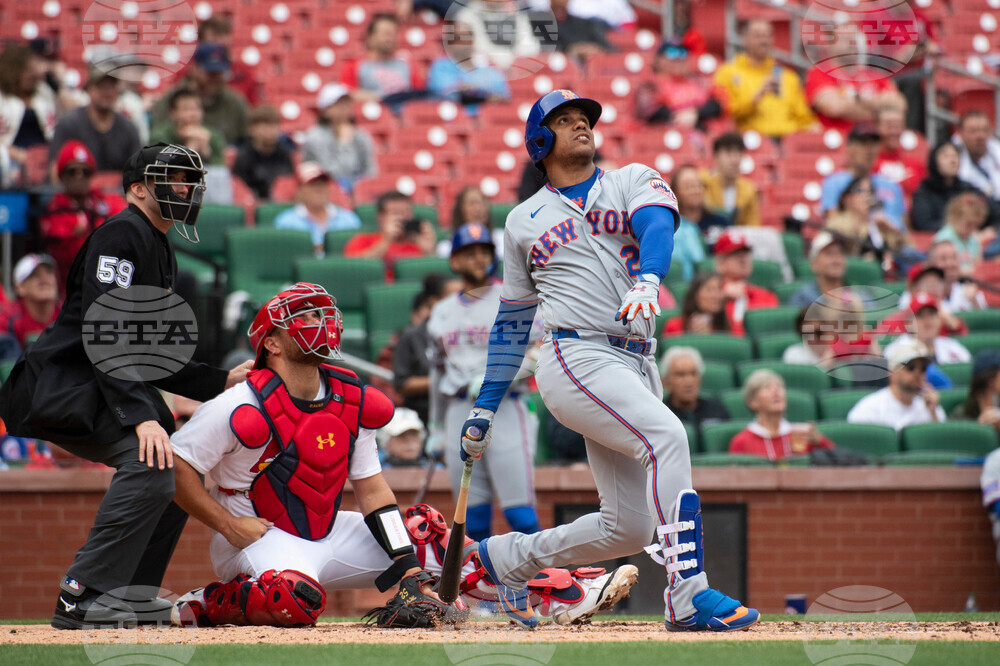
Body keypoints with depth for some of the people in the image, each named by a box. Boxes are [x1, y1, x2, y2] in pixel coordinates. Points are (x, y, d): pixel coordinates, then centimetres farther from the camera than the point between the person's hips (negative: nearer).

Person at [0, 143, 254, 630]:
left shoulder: (160, 251, 21)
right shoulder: (121, 235, -11)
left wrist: (220, 381, 13)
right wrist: (140, 416, -31)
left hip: (96, 389, 11)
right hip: (63, 384, -11)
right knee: (150, 459, -27)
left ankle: (132, 595, 13)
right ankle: (84, 595, -28)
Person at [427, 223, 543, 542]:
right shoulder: (442, 312, 16)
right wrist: (436, 427, 26)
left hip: (505, 410, -4)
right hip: (461, 413, 4)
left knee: (520, 512, -12)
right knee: (474, 516, 3)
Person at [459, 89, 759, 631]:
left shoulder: (635, 182, 14)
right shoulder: (524, 221, 14)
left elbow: (657, 225, -9)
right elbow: (512, 322, 20)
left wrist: (647, 280, -32)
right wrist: (485, 408, 15)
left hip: (636, 367, 4)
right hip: (576, 358, -4)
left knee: (630, 527, 3)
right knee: (667, 435, -28)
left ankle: (510, 557, 25)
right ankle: (688, 596, -33)